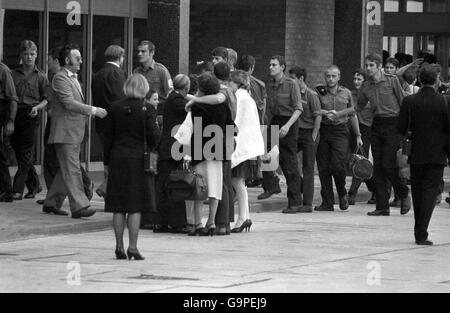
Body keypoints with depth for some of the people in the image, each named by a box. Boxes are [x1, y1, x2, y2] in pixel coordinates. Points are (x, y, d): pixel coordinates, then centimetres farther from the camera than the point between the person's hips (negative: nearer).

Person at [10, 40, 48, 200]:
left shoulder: (40, 77, 5)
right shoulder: (13, 74, 11)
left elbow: (46, 99, 5)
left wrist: (37, 107, -15)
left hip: (30, 117, -3)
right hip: (15, 114, 3)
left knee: (26, 155, -7)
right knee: (19, 153, 6)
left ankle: (17, 190, -9)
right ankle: (34, 186, 20)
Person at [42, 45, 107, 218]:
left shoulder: (74, 78, 20)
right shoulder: (60, 78, -12)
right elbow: (69, 103, -22)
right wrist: (93, 110, -22)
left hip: (76, 133, 10)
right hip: (65, 132, -10)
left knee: (66, 170, 12)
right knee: (72, 170, -10)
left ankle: (51, 203, 19)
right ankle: (79, 206, -13)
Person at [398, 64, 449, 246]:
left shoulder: (409, 101, -6)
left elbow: (401, 129, -4)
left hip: (416, 155, 2)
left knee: (418, 192, 14)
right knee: (431, 190, 0)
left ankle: (419, 233, 22)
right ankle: (422, 234, -12)